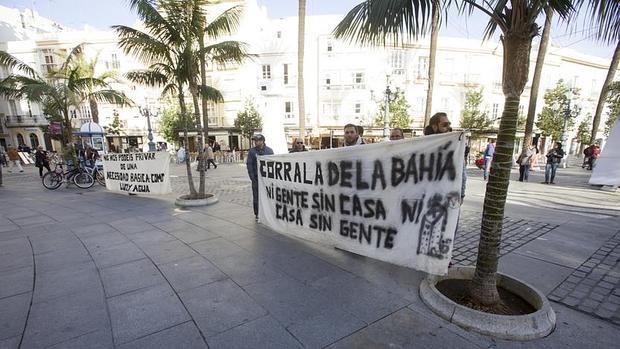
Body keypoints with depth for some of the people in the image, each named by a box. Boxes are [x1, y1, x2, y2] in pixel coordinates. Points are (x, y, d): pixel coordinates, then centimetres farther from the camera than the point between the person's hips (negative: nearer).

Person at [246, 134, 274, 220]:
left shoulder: (269, 150, 2)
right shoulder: (252, 151, 1)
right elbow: (249, 164, 0)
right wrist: (252, 177, -6)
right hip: (256, 178, 0)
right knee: (256, 197, 4)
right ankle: (257, 214, 15)